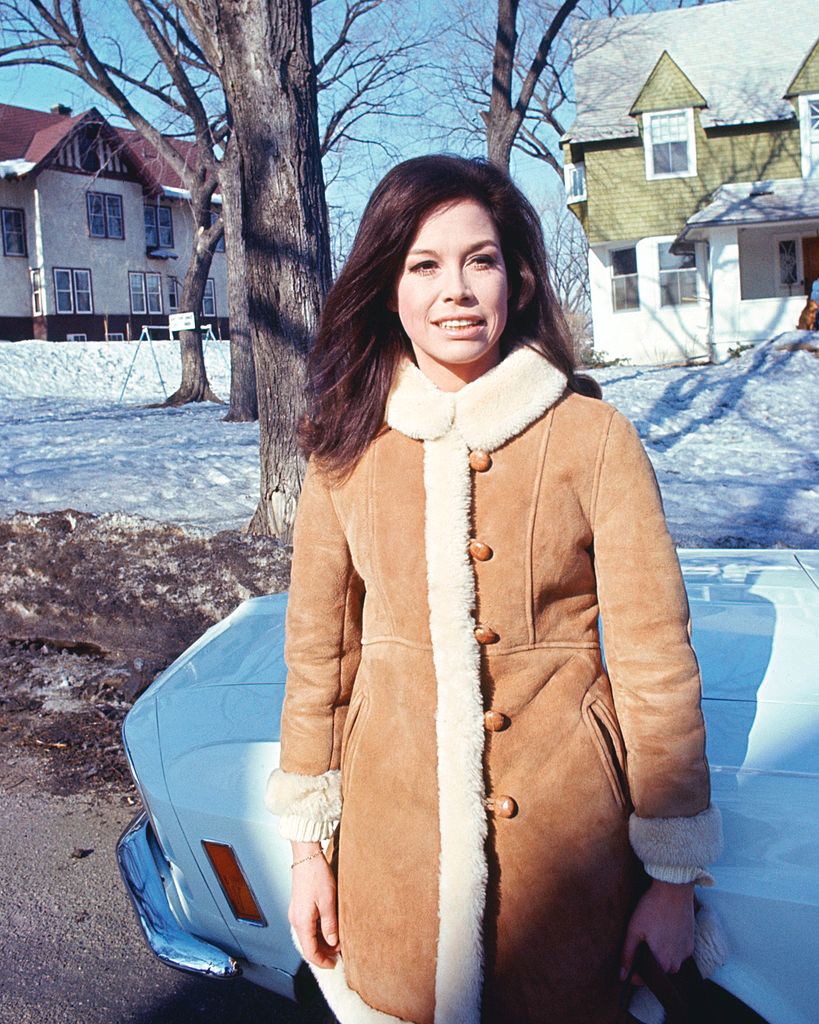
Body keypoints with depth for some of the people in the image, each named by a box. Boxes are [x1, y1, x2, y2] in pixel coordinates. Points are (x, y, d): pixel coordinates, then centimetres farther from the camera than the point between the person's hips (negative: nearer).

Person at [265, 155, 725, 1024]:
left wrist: (674, 874, -5)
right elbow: (317, 651, 4)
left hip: (563, 833, -2)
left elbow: (656, 661, -7)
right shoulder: (348, 446, -1)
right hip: (392, 830, 2)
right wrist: (308, 846, 5)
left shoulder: (592, 438, -9)